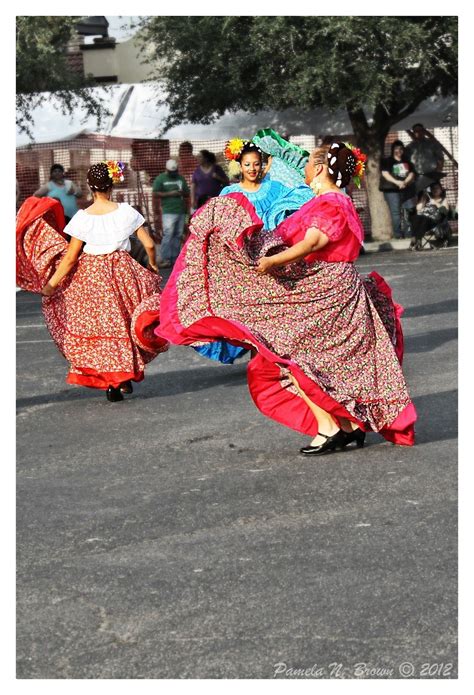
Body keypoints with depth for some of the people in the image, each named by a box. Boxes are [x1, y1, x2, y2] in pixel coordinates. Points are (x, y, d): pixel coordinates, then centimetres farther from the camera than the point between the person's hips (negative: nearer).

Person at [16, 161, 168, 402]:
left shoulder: (83, 218, -10)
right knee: (123, 322, 18)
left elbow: (70, 258, -9)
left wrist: (51, 284, 0)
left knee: (98, 326, 10)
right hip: (123, 272, 1)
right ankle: (126, 376, 12)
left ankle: (110, 381, 9)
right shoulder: (126, 212, -6)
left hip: (91, 275, -1)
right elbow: (149, 245, -1)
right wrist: (152, 265, 19)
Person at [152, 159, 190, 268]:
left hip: (181, 211, 6)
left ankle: (175, 258, 9)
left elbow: (187, 193, 22)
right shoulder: (160, 179, 2)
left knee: (178, 235, 5)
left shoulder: (180, 178, 18)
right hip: (169, 212, -6)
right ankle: (165, 259, -13)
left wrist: (183, 193, -2)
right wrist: (170, 194, -13)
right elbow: (155, 194, -6)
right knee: (168, 235, -13)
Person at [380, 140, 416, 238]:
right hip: (391, 190, -4)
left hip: (406, 189, 5)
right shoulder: (387, 161, 5)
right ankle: (398, 234, -10)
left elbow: (411, 174, 8)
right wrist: (397, 182, -21)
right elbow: (385, 174, -8)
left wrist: (405, 182, -13)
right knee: (396, 212, -10)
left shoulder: (407, 162, 18)